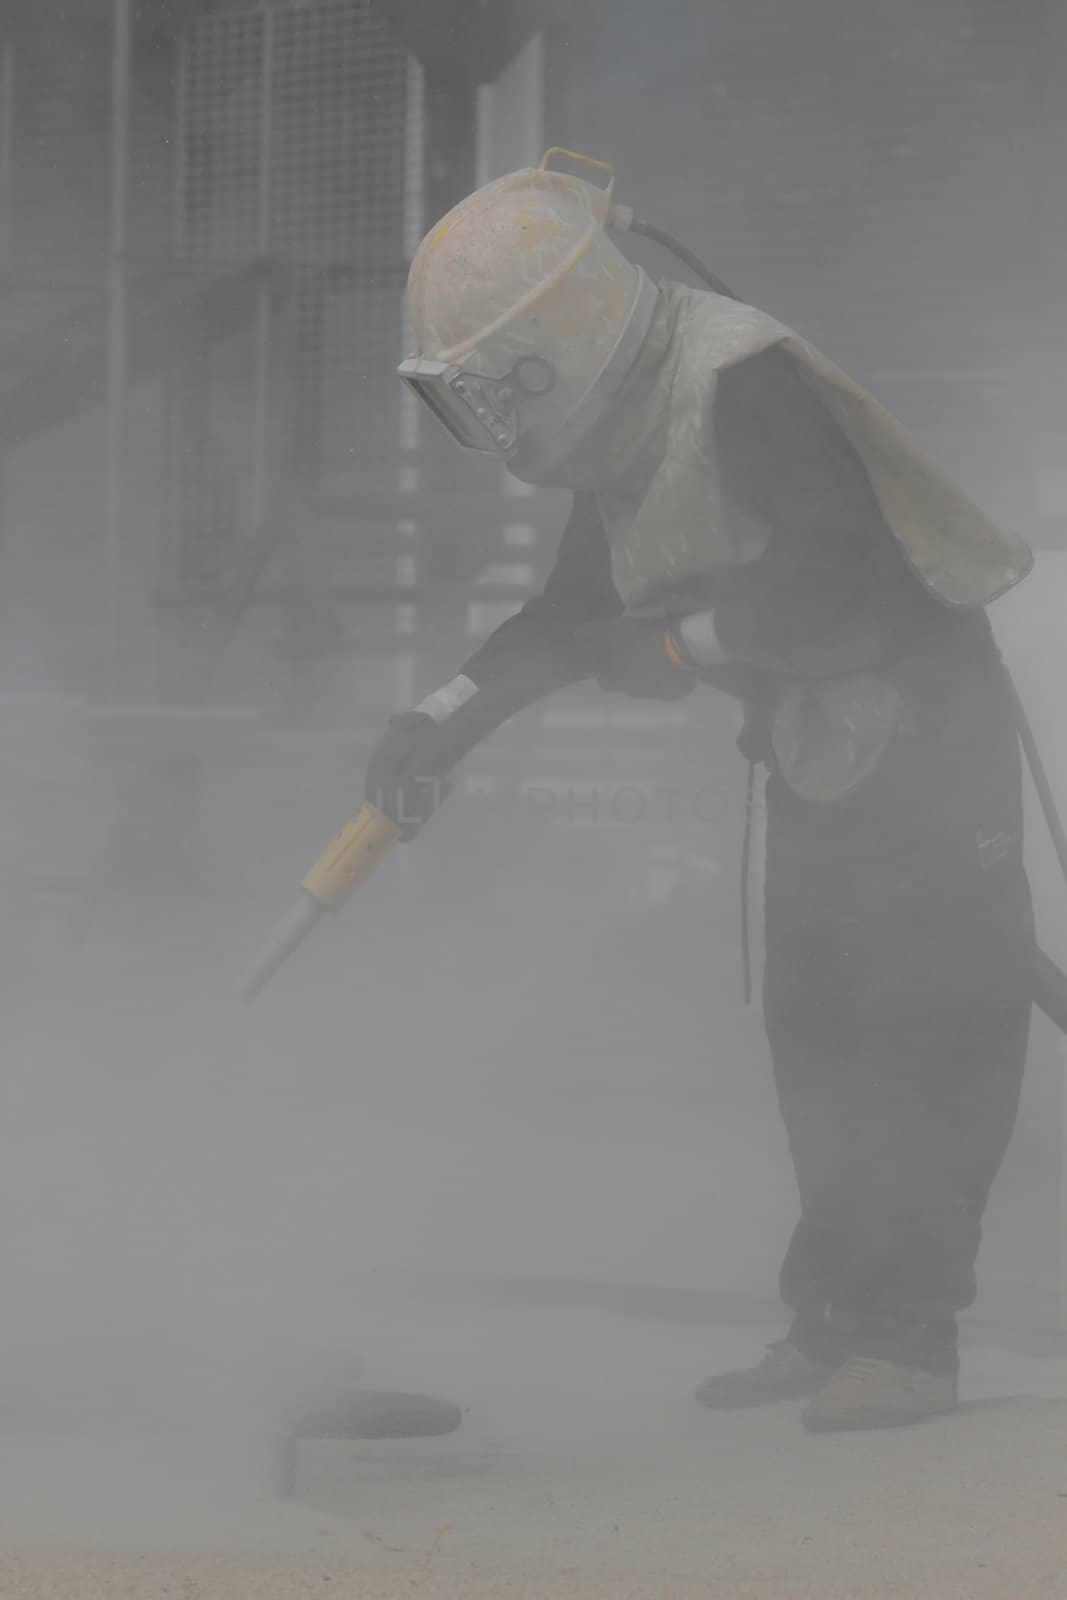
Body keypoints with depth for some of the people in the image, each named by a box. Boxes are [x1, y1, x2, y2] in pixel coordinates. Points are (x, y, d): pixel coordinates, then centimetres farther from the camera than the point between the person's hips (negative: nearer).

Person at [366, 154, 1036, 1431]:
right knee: (814, 1031, 10)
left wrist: (684, 643, -21)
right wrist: (447, 720, 11)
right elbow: (572, 614, 18)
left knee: (923, 1030, -7)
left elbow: (850, 587, -29)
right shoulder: (627, 424, 7)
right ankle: (837, 1316, 17)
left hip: (923, 726, -10)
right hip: (822, 749, 10)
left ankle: (907, 1338, -5)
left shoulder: (744, 387, -23)